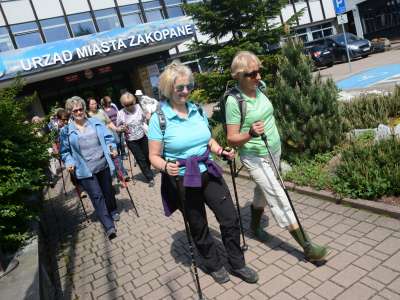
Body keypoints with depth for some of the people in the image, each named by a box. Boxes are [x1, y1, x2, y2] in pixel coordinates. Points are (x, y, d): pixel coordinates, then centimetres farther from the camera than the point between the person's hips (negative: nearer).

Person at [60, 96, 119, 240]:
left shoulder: (96, 122, 7)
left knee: (108, 190, 17)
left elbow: (107, 137, 7)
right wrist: (69, 162, -11)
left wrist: (112, 147, -11)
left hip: (103, 165, 3)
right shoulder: (66, 131, 0)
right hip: (85, 170, -3)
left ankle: (113, 211, 42)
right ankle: (109, 226, -5)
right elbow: (65, 151, 5)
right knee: (97, 196, -9)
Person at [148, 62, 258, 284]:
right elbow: (154, 156, -10)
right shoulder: (159, 118, -12)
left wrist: (222, 151, -5)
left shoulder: (197, 110, 1)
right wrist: (166, 166, -31)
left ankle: (237, 264, 28)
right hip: (182, 180, -4)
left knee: (230, 218, 4)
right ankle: (214, 266, 38)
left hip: (208, 173, 4)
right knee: (198, 227, 13)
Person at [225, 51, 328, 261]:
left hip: (274, 151, 7)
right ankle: (307, 247, 0)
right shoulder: (234, 101, -21)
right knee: (279, 198, -7)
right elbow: (232, 139, -19)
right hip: (255, 157, -7)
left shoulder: (259, 87, -1)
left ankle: (255, 226, 44)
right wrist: (250, 134, -37)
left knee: (263, 191, 21)